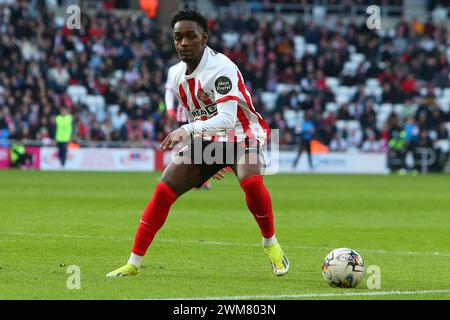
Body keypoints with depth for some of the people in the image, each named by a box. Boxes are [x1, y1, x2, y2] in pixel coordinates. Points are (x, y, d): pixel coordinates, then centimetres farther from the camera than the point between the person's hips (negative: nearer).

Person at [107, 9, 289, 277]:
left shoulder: (221, 68, -23)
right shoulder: (178, 75, 2)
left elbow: (227, 119, -36)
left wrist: (187, 131, -48)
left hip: (242, 136, -6)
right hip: (207, 140, 6)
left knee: (251, 181, -36)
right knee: (164, 189, -8)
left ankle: (271, 245, -11)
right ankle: (134, 263, 1)